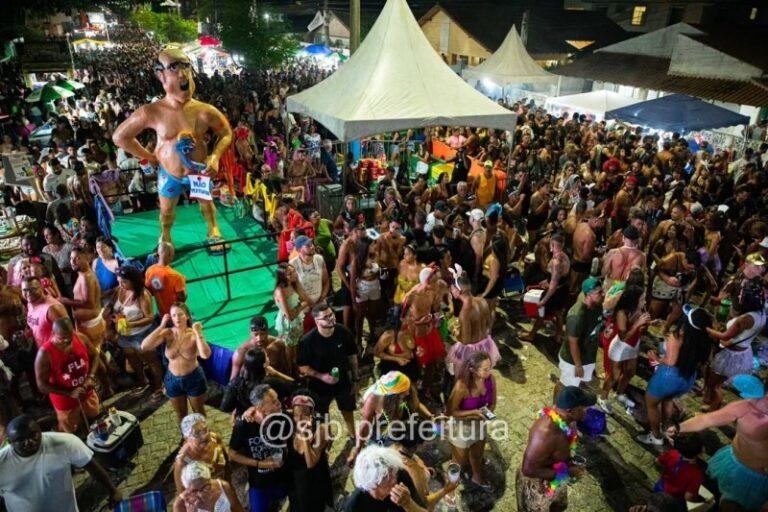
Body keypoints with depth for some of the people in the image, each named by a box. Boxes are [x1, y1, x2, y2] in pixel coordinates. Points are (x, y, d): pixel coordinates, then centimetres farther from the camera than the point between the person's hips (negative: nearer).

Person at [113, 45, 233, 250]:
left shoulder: (205, 111, -22)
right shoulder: (150, 112, -23)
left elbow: (226, 133, -4)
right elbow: (119, 136, -9)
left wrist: (215, 157, -17)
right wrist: (149, 156, -6)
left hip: (199, 171, 0)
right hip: (169, 174, 0)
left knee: (206, 203, 25)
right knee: (166, 210, 23)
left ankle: (213, 230, 54)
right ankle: (165, 238, 51)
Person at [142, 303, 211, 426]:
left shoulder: (193, 334, -21)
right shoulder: (167, 333, -14)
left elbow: (206, 355, -36)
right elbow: (144, 346, -27)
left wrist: (198, 333, -33)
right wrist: (161, 326, -25)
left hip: (194, 378, -2)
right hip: (173, 379, 2)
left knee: (199, 412, 21)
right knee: (180, 414, 24)